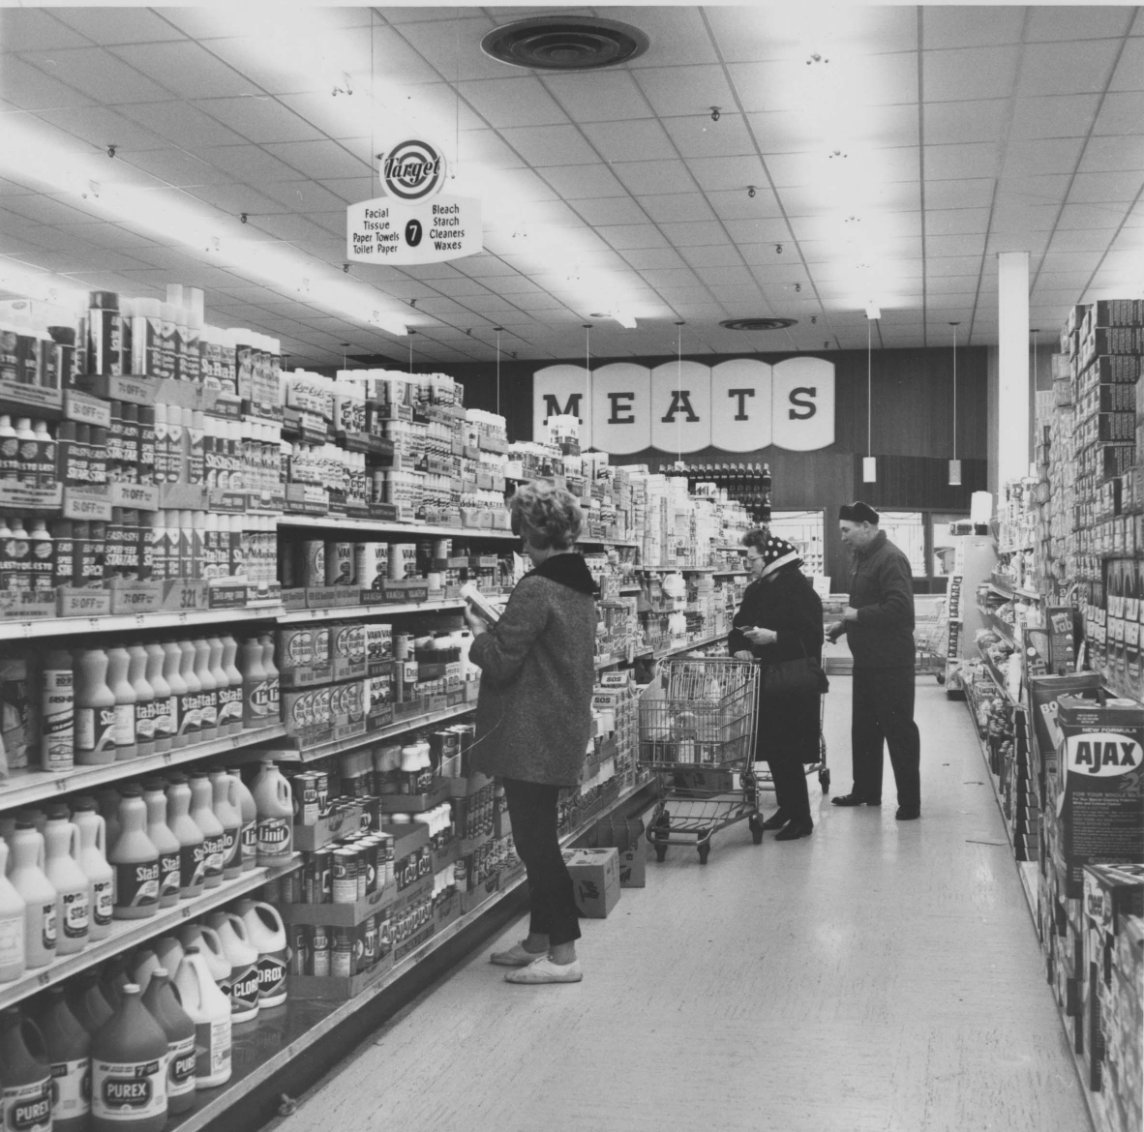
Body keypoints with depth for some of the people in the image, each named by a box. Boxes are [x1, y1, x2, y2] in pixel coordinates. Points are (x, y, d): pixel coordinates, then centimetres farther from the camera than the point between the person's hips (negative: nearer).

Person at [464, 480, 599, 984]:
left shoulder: (534, 590, -19)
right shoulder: (579, 586, 10)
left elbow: (501, 661, -18)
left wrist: (478, 630, 0)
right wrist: (498, 627, 18)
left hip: (529, 736, -9)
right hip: (563, 731, 9)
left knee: (535, 838, -2)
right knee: (538, 835, 17)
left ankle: (563, 955, 2)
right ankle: (538, 940, 27)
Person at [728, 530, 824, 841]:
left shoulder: (799, 589, -12)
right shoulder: (756, 591, 13)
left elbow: (811, 637, -18)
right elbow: (738, 626, 16)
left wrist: (774, 637, -26)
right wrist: (739, 648, -4)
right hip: (765, 681, 8)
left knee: (787, 751, -7)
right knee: (772, 748, 12)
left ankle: (801, 818, 3)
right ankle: (786, 807, 25)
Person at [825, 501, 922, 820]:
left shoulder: (890, 559, -17)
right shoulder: (861, 557, 13)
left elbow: (899, 608, -27)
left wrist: (857, 614, -19)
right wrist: (842, 625, 9)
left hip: (890, 662, -10)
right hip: (866, 659, 10)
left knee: (898, 728, -3)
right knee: (863, 727, 17)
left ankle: (910, 801, 4)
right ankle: (865, 790, 29)